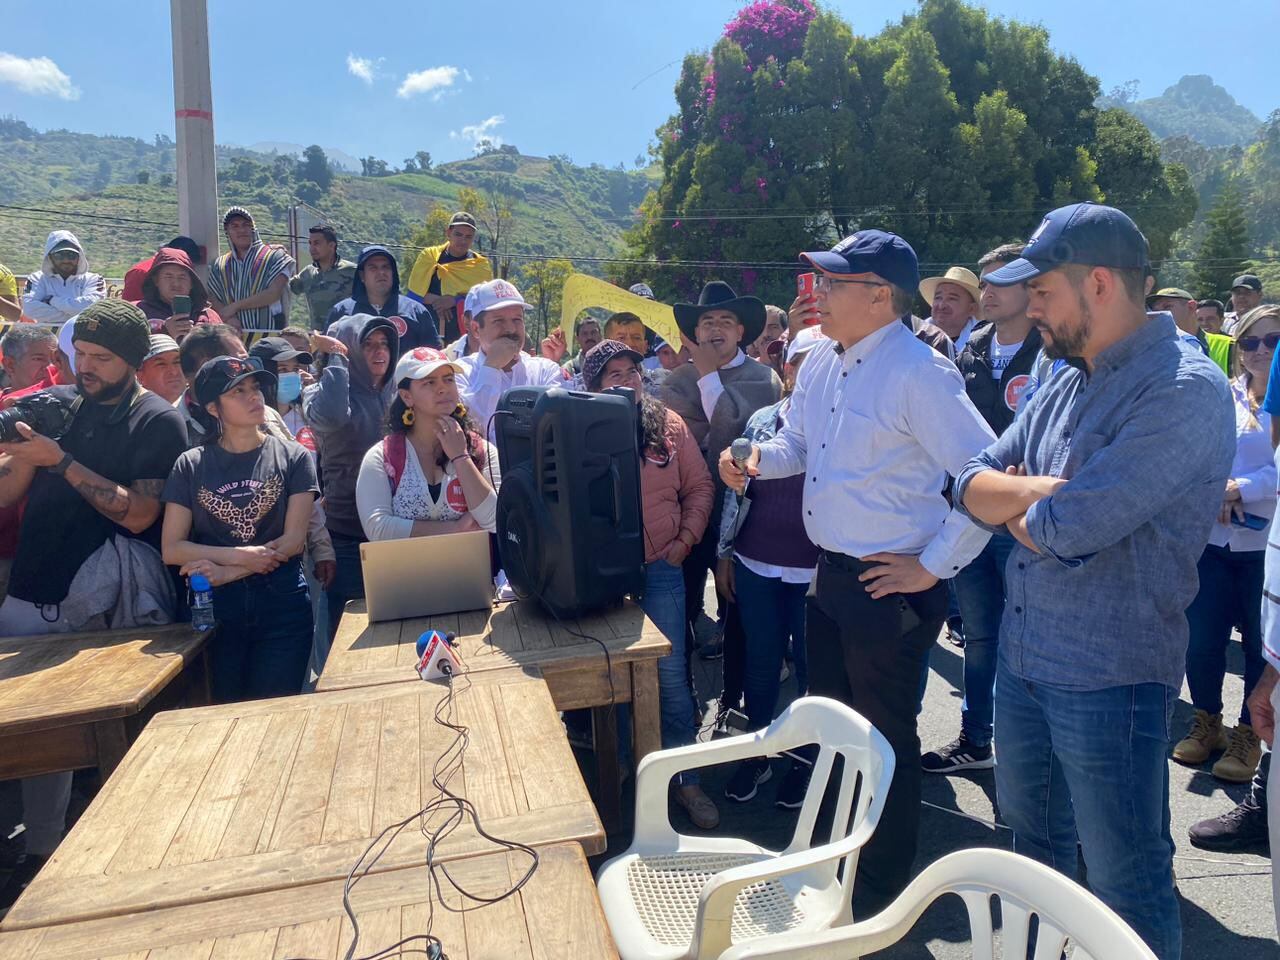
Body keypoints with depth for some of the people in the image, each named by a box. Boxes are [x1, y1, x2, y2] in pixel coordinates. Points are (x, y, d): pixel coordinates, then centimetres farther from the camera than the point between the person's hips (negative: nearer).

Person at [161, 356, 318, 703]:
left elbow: (293, 540, -4)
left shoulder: (293, 457, 2)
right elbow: (172, 549, 1)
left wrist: (226, 573, -11)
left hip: (282, 605, -1)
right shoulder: (191, 465, 5)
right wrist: (240, 556, -13)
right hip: (214, 607, 1)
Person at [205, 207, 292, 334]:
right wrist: (228, 318, -12)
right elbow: (212, 300, 10)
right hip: (235, 333, 3)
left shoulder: (274, 255, 5)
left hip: (269, 331, -3)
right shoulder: (219, 265, 17)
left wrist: (235, 306, -7)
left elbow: (274, 293, -7)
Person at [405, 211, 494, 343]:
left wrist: (454, 301, -17)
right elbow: (413, 292, 3)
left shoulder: (481, 265, 8)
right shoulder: (429, 256, 9)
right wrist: (435, 300, -14)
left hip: (466, 336, 0)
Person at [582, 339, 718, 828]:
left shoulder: (670, 425, 3)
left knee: (670, 674, 3)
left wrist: (685, 540, -2)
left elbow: (699, 487, 6)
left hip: (660, 567, 1)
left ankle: (685, 778, 20)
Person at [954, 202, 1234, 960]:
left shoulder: (1185, 389, -19)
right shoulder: (1068, 383, 8)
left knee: (1128, 884, 8)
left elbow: (1070, 527, -27)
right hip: (1023, 661, 8)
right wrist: (1042, 490, -15)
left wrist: (1015, 501, -6)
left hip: (1111, 680, -8)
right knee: (1034, 845, 26)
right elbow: (973, 486, 4)